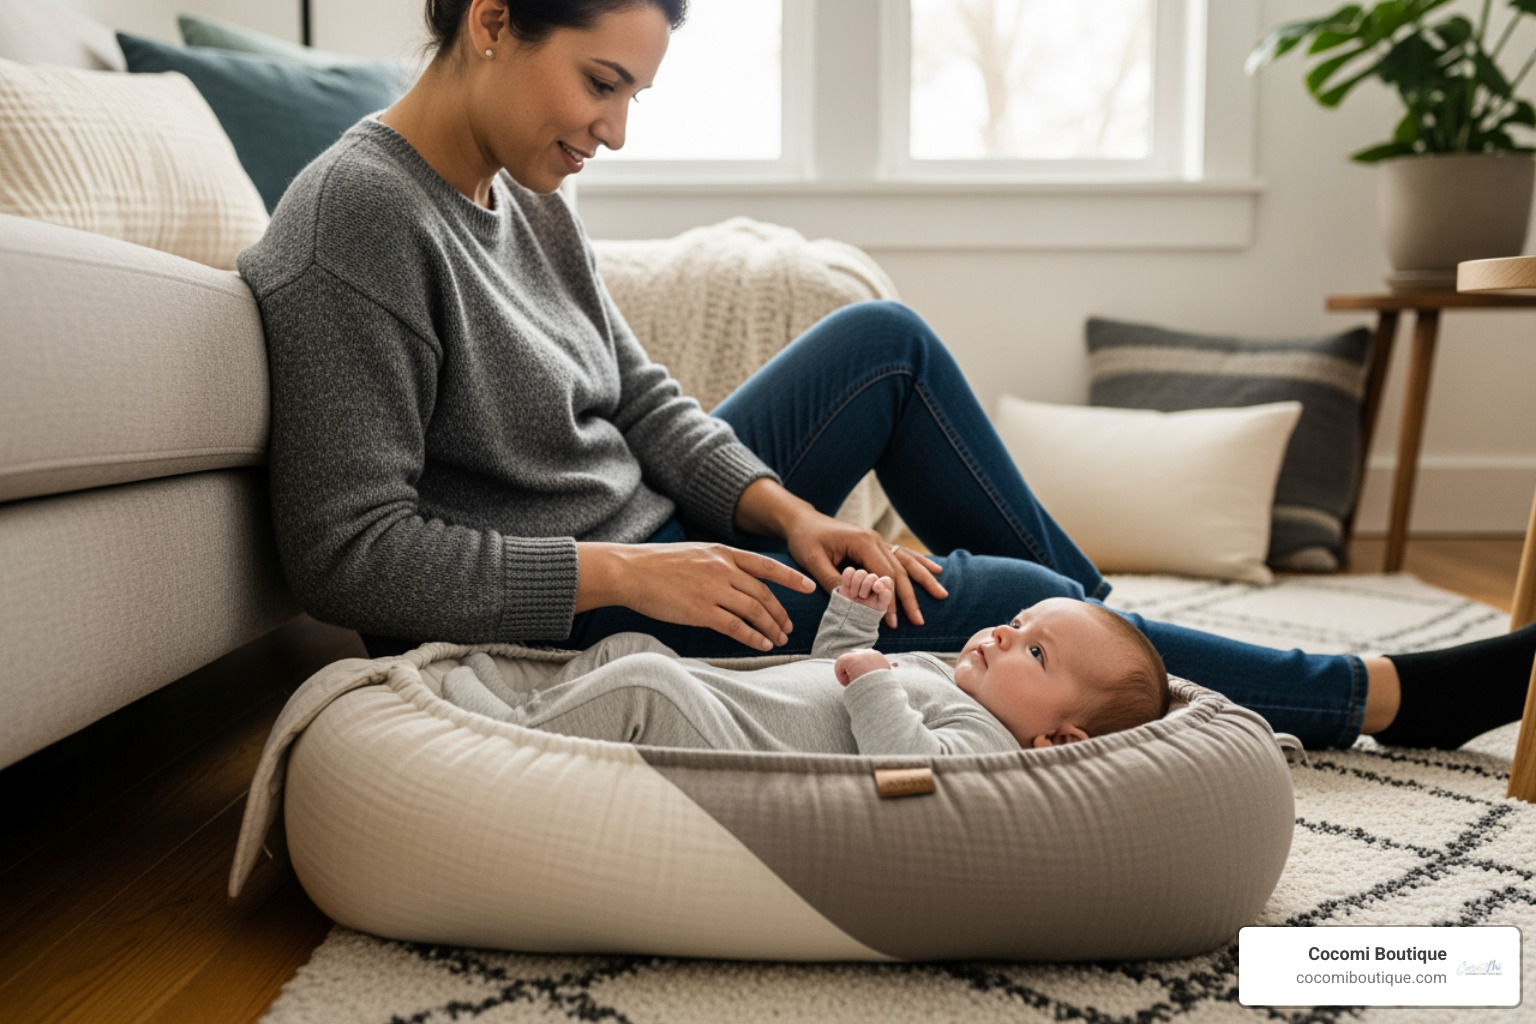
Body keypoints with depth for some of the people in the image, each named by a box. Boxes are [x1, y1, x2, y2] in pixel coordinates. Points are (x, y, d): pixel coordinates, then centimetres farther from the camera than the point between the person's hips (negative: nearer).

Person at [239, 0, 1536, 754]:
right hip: (566, 617, -9)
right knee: (994, 597, -9)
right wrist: (626, 575, -25)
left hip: (655, 539, 9)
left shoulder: (523, 196, 5)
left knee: (884, 338, 4)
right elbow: (350, 555, -25)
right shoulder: (358, 219, -21)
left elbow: (639, 396, 7)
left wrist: (786, 513, -10)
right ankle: (1379, 696, 10)